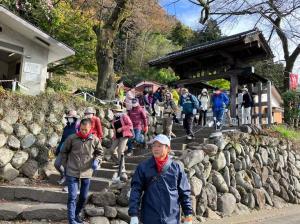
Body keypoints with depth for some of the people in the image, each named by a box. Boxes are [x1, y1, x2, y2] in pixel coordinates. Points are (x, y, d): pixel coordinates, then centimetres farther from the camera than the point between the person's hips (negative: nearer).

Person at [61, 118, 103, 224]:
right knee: (72, 197, -2)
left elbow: (99, 152, 8)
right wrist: (65, 165, 3)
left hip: (86, 173, 2)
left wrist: (96, 161, -11)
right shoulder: (71, 138, -10)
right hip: (72, 173, -2)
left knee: (84, 197, 15)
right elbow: (64, 151, 5)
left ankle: (76, 214, 38)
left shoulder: (95, 140, -7)